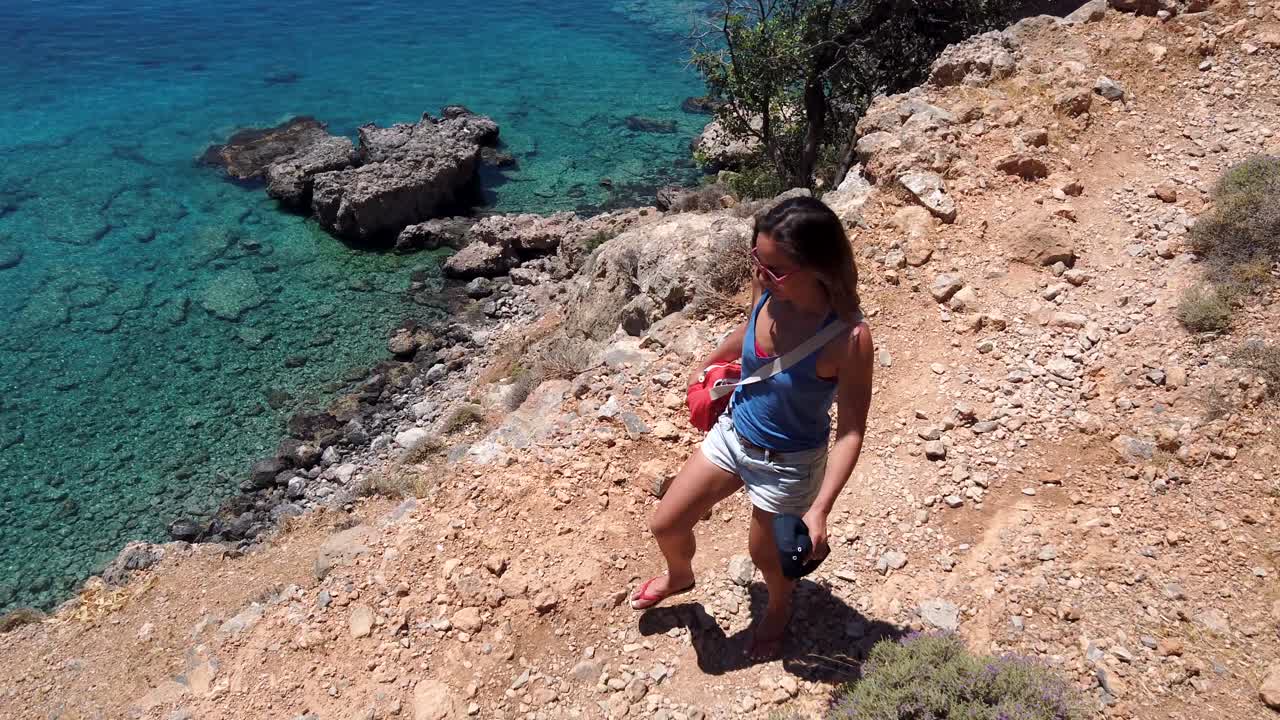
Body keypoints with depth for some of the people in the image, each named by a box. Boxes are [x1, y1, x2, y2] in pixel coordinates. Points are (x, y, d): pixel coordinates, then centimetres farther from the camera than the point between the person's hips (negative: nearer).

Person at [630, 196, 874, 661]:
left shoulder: (848, 338, -32)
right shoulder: (767, 291, -17)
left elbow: (851, 431, -23)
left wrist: (819, 510, -27)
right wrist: (707, 366, 24)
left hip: (787, 465, -5)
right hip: (732, 434, 5)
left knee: (764, 554, 21)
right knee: (665, 525, 16)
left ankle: (780, 609, 58)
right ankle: (680, 577, 53)